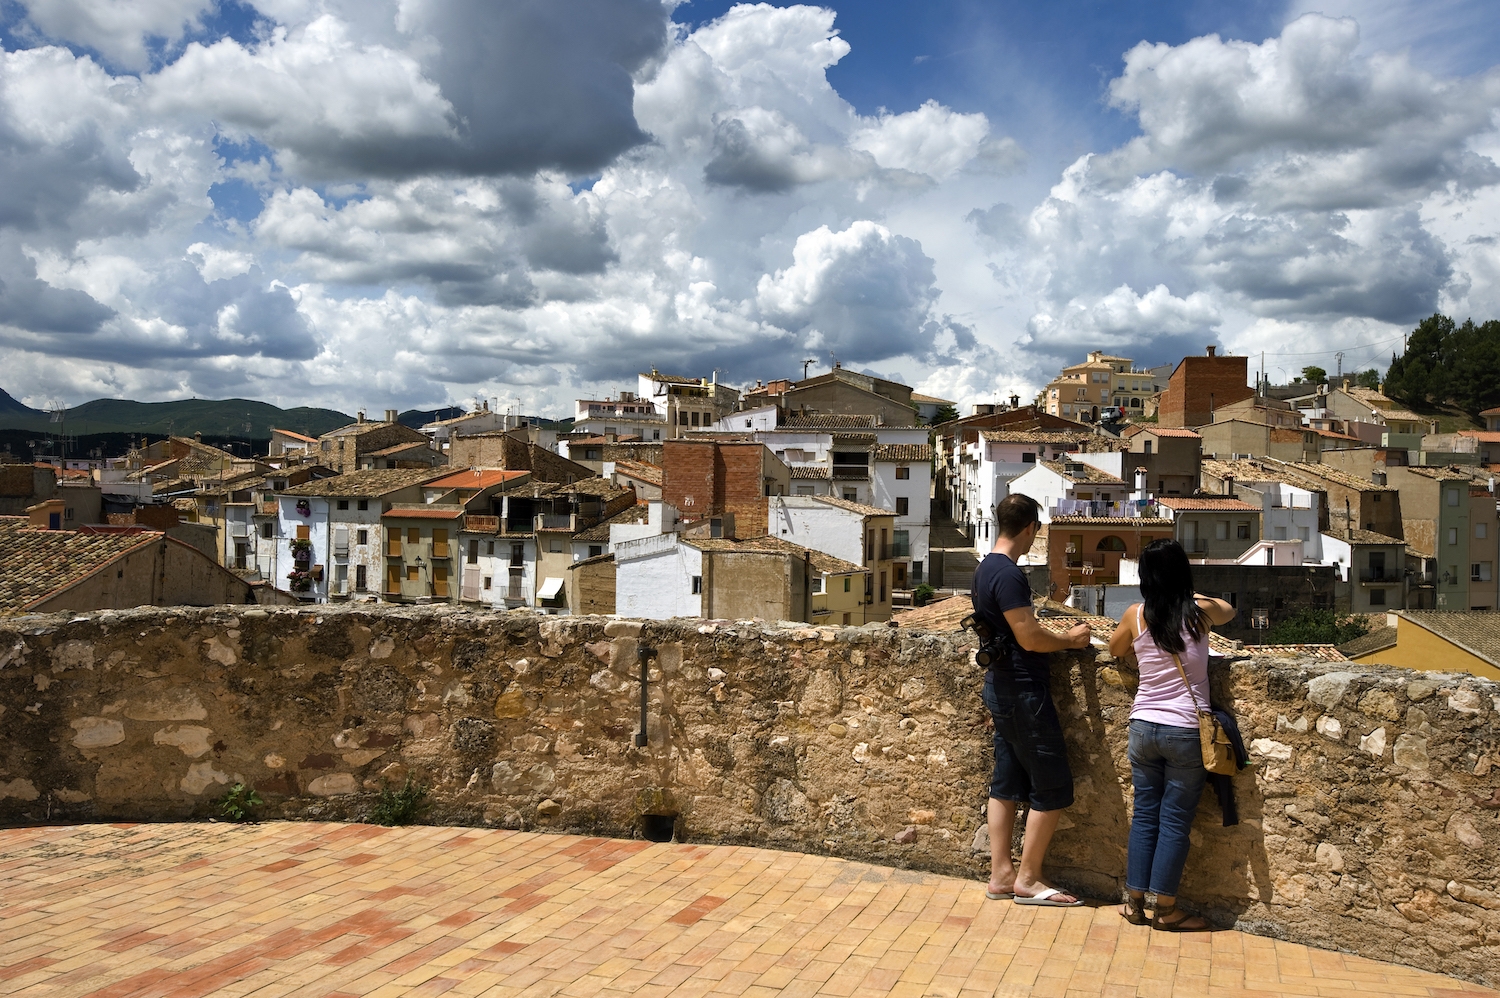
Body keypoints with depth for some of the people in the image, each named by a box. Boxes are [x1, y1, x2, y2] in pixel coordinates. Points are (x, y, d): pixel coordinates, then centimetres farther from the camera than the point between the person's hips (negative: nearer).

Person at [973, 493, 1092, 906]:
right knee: (1053, 788, -1)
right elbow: (1030, 638, -22)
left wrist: (1056, 636, 18)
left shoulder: (987, 569, 10)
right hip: (1023, 691, -10)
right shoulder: (1008, 574, -21)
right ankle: (1027, 880, 7)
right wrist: (1071, 639, -6)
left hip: (1001, 687, 10)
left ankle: (1001, 875, 19)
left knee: (1007, 782, 13)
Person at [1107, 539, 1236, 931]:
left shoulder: (1136, 616, -4)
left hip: (1144, 727, 2)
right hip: (1186, 732, -2)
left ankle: (1135, 902, 18)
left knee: (1144, 816, 13)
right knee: (1175, 822, 6)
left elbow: (1115, 650, 17)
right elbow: (1229, 610, 18)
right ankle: (1165, 909, 13)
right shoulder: (1200, 611, -7)